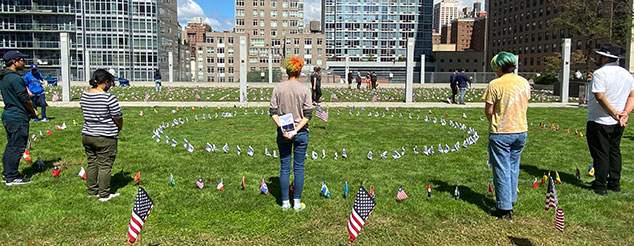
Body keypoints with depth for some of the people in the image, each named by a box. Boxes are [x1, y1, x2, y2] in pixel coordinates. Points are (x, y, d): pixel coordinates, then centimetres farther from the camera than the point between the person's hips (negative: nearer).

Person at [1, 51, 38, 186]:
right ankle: (12, 177, 3)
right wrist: (33, 112, -1)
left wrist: (30, 110, 15)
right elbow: (25, 99, -17)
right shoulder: (15, 78, -18)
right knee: (17, 147, -3)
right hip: (18, 117, -10)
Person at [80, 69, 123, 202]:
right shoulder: (109, 98, -18)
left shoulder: (84, 96, 4)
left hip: (86, 135, 7)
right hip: (105, 137, -7)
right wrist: (119, 129, 8)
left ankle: (91, 191, 28)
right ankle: (104, 195, 11)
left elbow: (87, 115, 12)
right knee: (104, 166, 3)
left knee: (92, 163, 17)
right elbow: (118, 118, -11)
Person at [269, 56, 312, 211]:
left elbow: (273, 112, -4)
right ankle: (297, 203, 13)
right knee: (299, 168, 8)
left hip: (283, 133, 1)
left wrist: (282, 128, -9)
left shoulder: (278, 88, -1)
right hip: (301, 133, -1)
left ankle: (285, 202, 15)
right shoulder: (305, 90, -5)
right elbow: (308, 114, -8)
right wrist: (297, 129, -9)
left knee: (284, 167, 9)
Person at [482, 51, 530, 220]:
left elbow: (488, 110, -13)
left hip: (500, 132, -6)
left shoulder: (495, 84, -14)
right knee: (513, 167, 19)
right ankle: (511, 201, 30)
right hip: (521, 130, 6)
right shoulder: (524, 83, 5)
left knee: (502, 170, 2)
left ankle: (505, 208, 7)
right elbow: (524, 106, 13)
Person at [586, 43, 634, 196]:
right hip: (617, 124, 7)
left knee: (600, 154, 0)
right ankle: (614, 184, 24)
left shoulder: (600, 73, -15)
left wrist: (614, 113, -19)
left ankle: (600, 187, 5)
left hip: (599, 122, -7)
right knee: (614, 152, 17)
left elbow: (600, 97, -23)